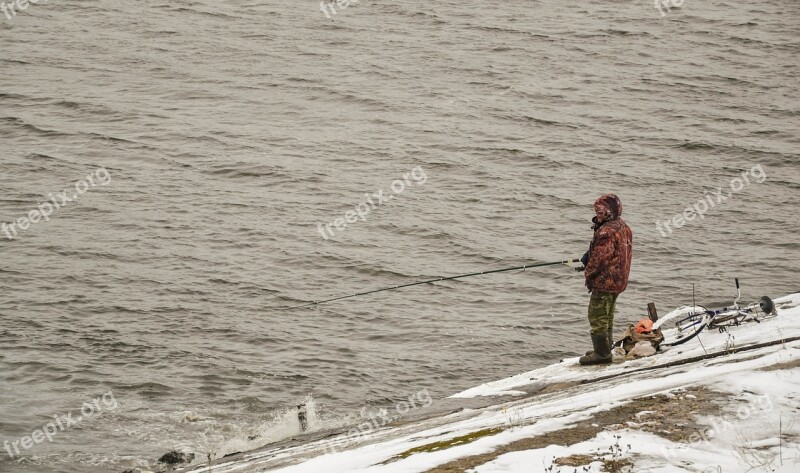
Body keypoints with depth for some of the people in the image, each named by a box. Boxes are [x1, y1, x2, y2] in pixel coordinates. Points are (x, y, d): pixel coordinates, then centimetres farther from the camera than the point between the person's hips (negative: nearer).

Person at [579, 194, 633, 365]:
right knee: (607, 317, 20)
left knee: (597, 317, -3)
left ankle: (601, 353, 0)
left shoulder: (607, 232, -22)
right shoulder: (624, 228, 10)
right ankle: (605, 349, 29)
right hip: (618, 281, 10)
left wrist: (589, 275, -7)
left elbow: (599, 257, -23)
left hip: (604, 282, -10)